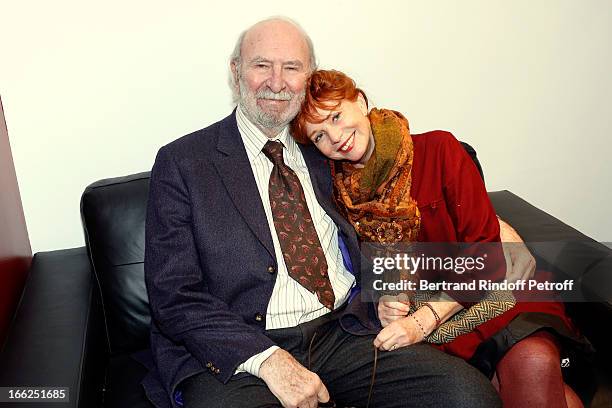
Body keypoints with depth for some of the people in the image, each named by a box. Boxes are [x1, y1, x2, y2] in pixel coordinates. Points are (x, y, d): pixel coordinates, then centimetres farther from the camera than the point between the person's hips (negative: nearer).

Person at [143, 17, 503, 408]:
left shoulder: (323, 149, 13)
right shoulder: (181, 162, 0)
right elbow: (174, 296, -7)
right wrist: (267, 360, -19)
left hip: (345, 334, 4)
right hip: (240, 354, -2)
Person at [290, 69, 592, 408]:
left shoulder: (438, 150, -7)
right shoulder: (338, 190, 0)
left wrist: (424, 319, -19)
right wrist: (380, 301, -11)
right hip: (405, 315, 1)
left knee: (533, 361, -30)